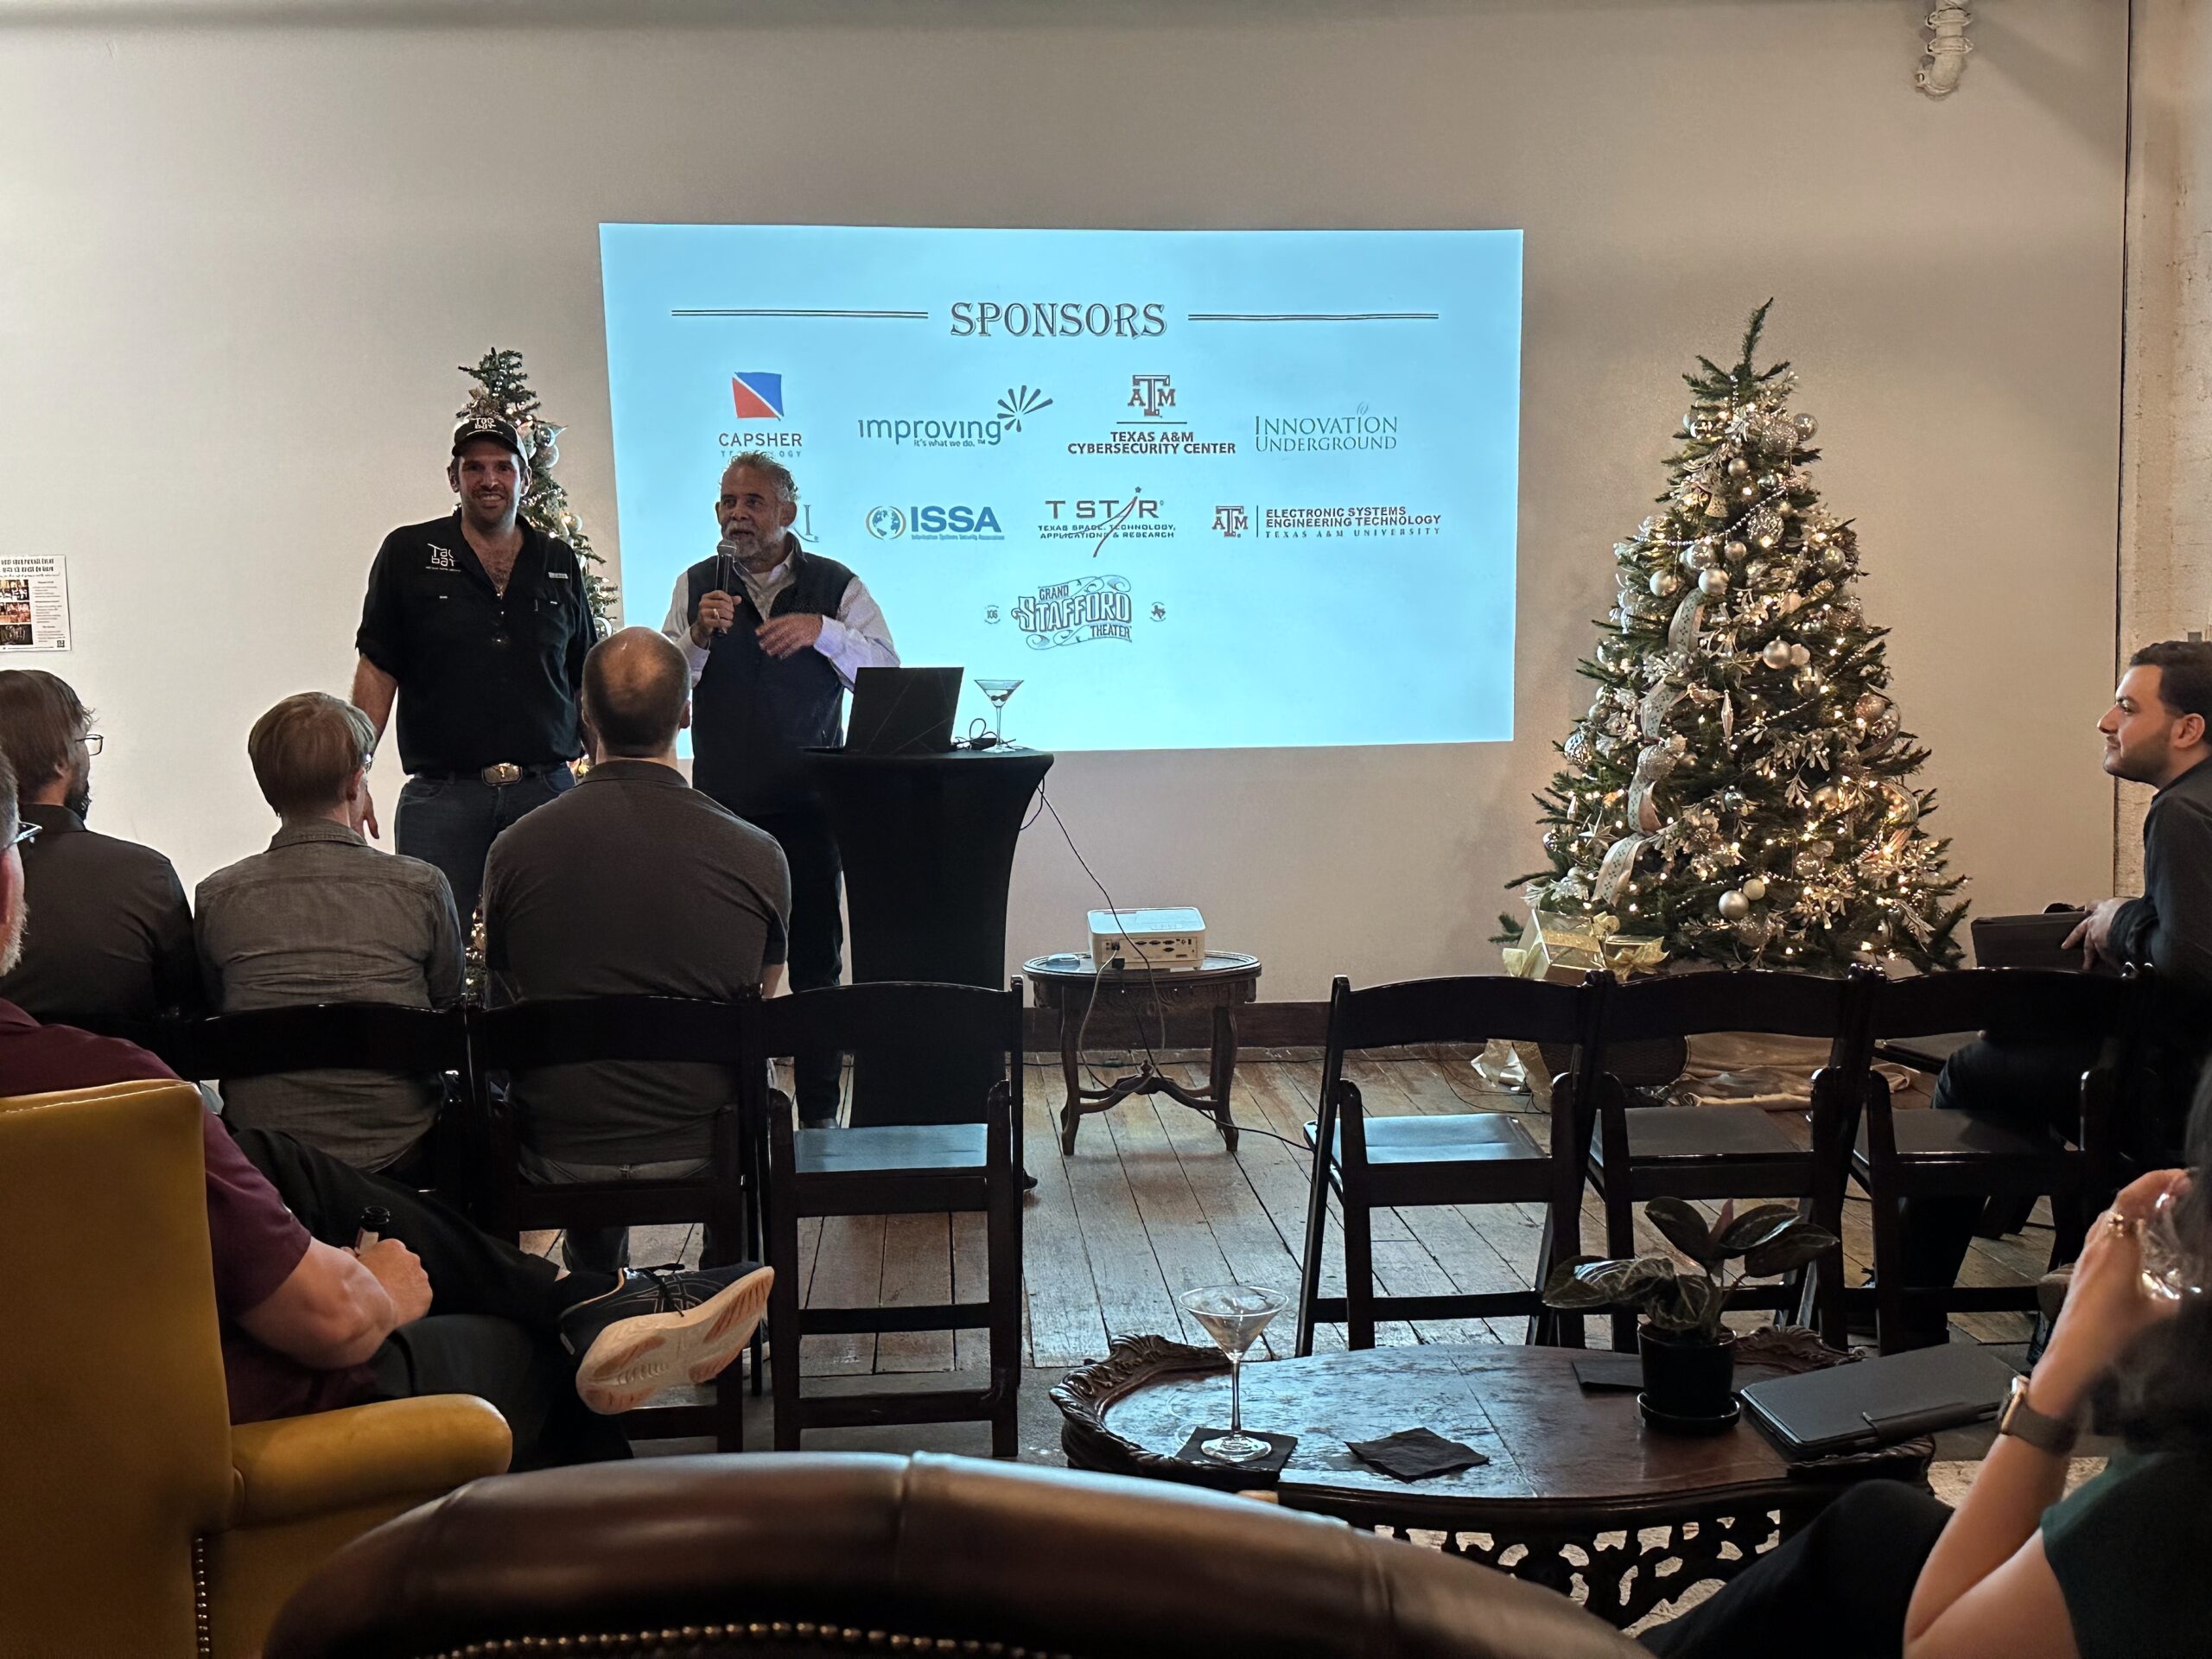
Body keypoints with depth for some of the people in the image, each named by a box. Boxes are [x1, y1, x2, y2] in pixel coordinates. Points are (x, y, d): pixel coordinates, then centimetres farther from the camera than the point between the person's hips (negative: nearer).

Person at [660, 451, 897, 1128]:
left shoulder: (836, 586, 3)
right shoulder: (697, 587, 8)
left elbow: (888, 675, -5)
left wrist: (824, 632, -19)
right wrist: (698, 636, -16)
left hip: (808, 804, -1)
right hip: (723, 804, 1)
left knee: (816, 956, 2)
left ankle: (819, 1111, 11)